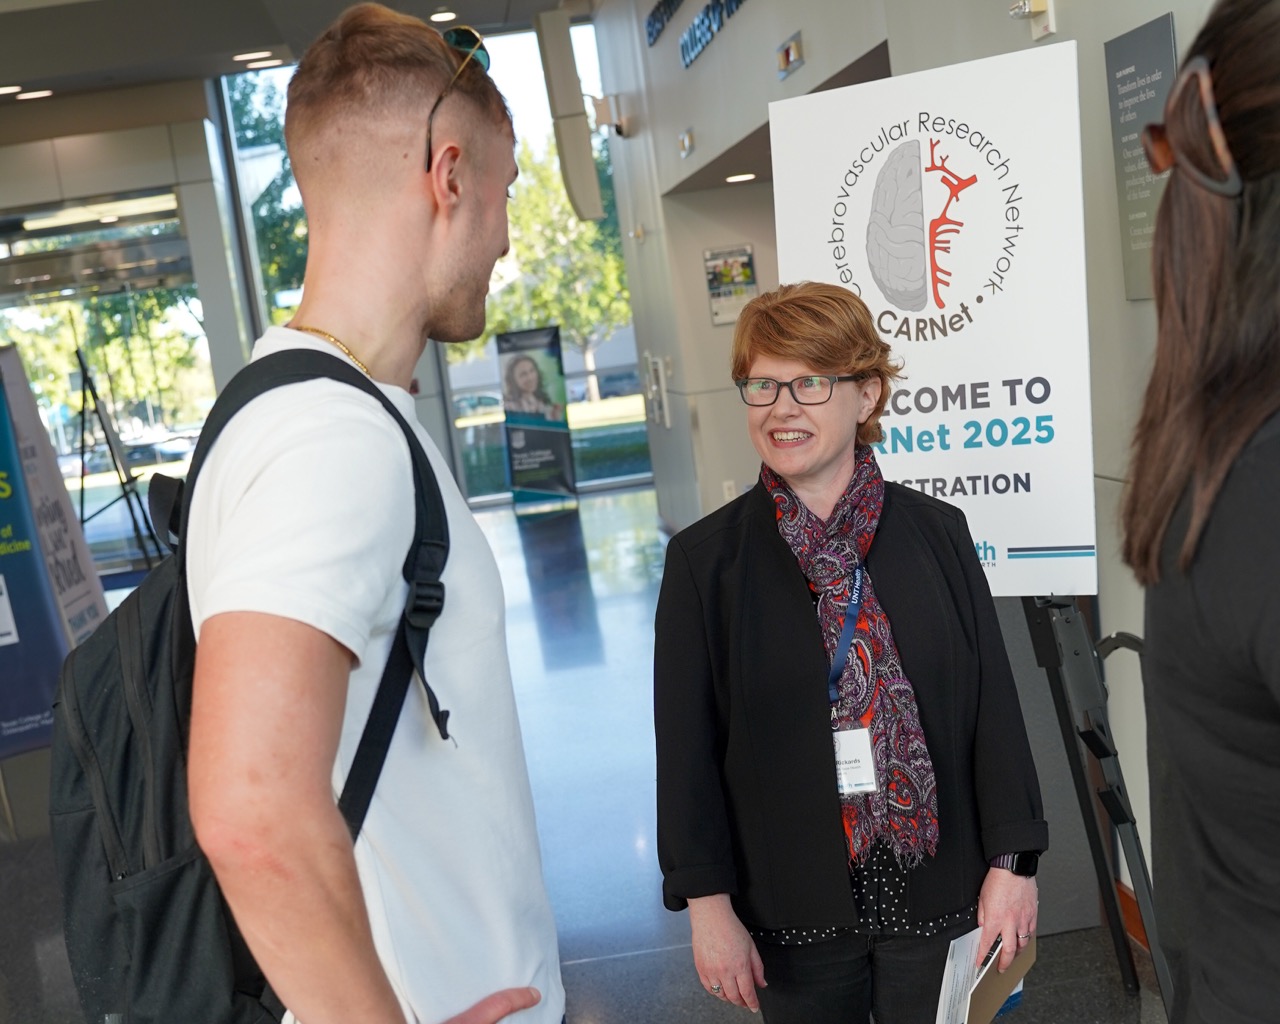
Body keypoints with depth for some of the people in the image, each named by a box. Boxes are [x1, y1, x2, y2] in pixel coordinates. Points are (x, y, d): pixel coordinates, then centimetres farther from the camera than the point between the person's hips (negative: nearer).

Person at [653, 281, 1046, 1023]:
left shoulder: (938, 533, -3)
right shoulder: (705, 559, -7)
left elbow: (994, 703, 0)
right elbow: (687, 744, -5)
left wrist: (1011, 863, -1)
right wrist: (709, 903, -5)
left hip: (938, 892, 1)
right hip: (793, 908, -1)